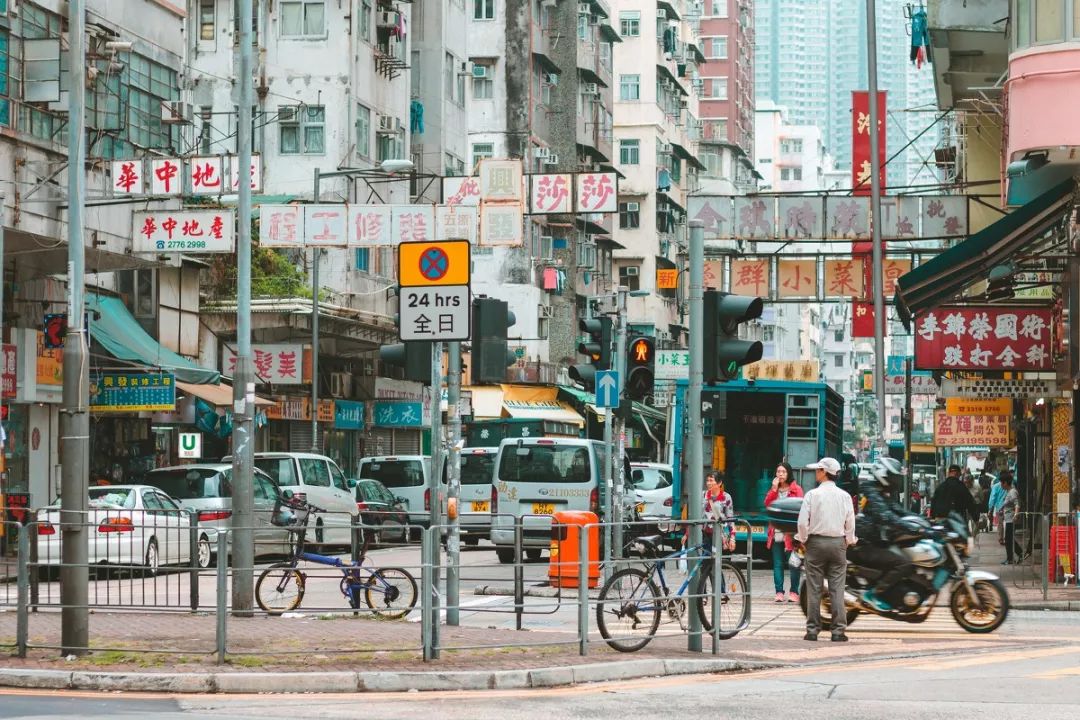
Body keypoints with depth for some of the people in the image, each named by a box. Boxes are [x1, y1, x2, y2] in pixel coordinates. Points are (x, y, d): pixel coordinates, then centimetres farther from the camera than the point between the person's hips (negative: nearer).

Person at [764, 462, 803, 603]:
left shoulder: (796, 490, 1)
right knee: (777, 564, 4)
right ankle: (779, 592, 7)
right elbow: (767, 504, 2)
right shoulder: (773, 489, 15)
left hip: (790, 533, -4)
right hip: (776, 532, 4)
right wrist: (774, 489, -8)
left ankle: (794, 592, 2)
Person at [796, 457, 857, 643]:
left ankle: (812, 630, 2)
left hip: (816, 542, -2)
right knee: (837, 589, 2)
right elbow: (850, 523, 5)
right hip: (838, 543, 2)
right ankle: (838, 631, 0)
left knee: (814, 588, 2)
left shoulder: (812, 494, -7)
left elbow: (803, 521, -8)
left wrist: (803, 540, 7)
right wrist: (848, 542, 19)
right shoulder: (844, 496, 1)